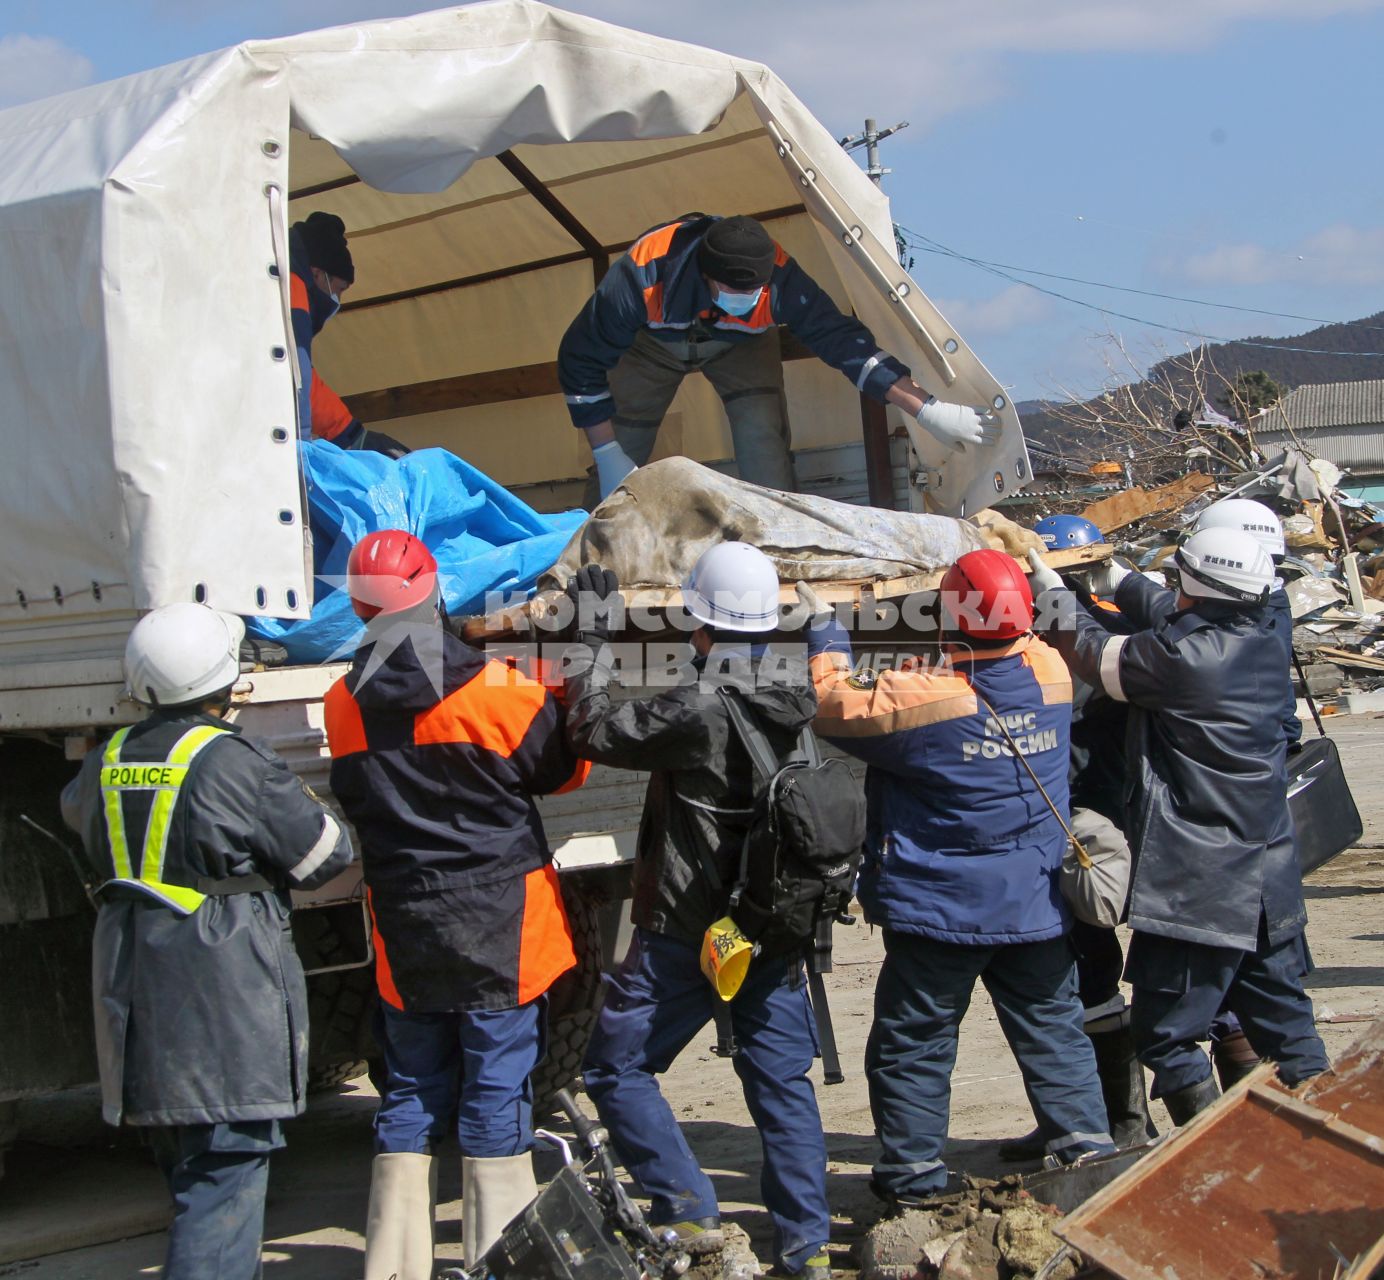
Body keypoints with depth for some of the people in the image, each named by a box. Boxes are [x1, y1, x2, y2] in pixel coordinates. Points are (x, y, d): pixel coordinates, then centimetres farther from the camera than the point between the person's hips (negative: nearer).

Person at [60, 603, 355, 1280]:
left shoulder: (106, 764, 7)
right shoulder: (238, 765, -14)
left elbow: (75, 810, 31)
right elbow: (326, 855, -5)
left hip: (131, 994, 8)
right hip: (222, 1000, -7)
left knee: (189, 1174, 20)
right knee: (226, 1170, -6)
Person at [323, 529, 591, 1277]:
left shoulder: (343, 705, -2)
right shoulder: (496, 689, -12)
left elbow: (356, 799, 9)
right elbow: (563, 768, 1)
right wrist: (560, 701, 16)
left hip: (403, 929, 4)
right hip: (500, 922, -3)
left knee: (412, 1090, 14)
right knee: (498, 1088, 4)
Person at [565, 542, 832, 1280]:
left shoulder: (699, 711, -20)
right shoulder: (798, 696, 0)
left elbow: (596, 732, -12)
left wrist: (591, 637, -3)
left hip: (688, 930, -6)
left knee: (616, 1067, 9)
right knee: (782, 1080, 12)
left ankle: (689, 1214, 7)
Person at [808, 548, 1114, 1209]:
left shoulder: (920, 698, -21)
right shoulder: (1050, 673, -5)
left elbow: (830, 700, -10)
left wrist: (827, 640, 6)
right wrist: (1010, 563, 25)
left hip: (939, 910, -4)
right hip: (1037, 908, 5)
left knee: (912, 1048, 9)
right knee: (1054, 1032, 18)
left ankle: (913, 1184, 16)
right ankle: (1087, 1149, 21)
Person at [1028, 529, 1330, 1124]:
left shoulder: (1180, 657, -18)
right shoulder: (1265, 648, 4)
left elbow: (1091, 654, -4)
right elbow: (1171, 618, 21)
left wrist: (1052, 592, 12)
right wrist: (1119, 578, 31)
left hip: (1196, 890, -8)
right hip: (1270, 885, 8)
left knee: (1167, 1031, 2)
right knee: (1283, 1020, 17)